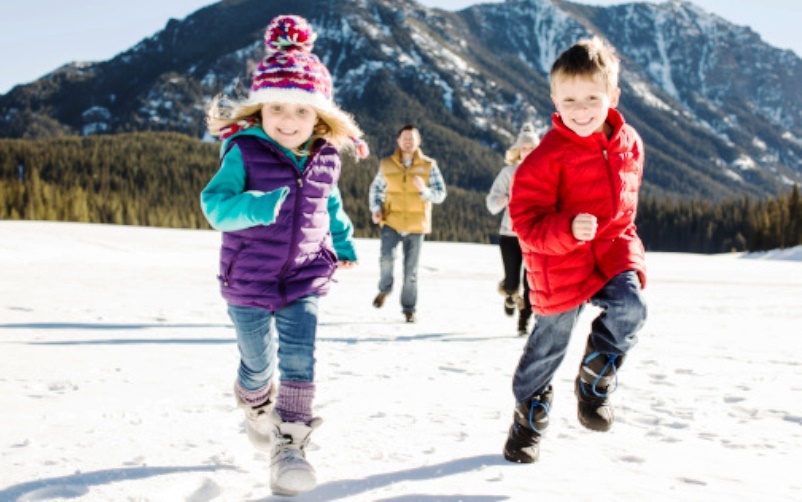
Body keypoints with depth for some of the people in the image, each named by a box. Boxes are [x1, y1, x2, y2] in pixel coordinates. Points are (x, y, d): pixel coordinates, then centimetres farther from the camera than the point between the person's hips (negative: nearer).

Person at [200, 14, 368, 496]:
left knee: (299, 361, -8)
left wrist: (343, 241, 18)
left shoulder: (325, 159, 0)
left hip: (305, 279, 3)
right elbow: (215, 203, -23)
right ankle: (257, 411, 45)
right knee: (259, 363, 12)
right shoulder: (244, 152, -15)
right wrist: (251, 208, -41)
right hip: (249, 280, -2)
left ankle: (290, 444, 2)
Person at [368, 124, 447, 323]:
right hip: (391, 222, 0)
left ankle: (409, 309, 20)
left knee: (411, 269, 5)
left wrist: (423, 190, -22)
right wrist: (376, 208, -2)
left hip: (416, 225, 0)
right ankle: (385, 289, 10)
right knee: (387, 258, -20)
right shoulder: (387, 164, 3)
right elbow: (375, 189, 15)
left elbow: (440, 194, -3)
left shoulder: (429, 165, -1)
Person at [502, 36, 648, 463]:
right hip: (560, 262, -4)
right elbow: (525, 220, -20)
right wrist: (567, 229, -36)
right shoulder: (548, 156, -18)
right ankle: (529, 415, 35)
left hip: (613, 247, 4)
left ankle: (595, 381, 5)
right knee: (549, 344, 8)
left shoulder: (628, 143, 1)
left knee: (629, 307, -23)